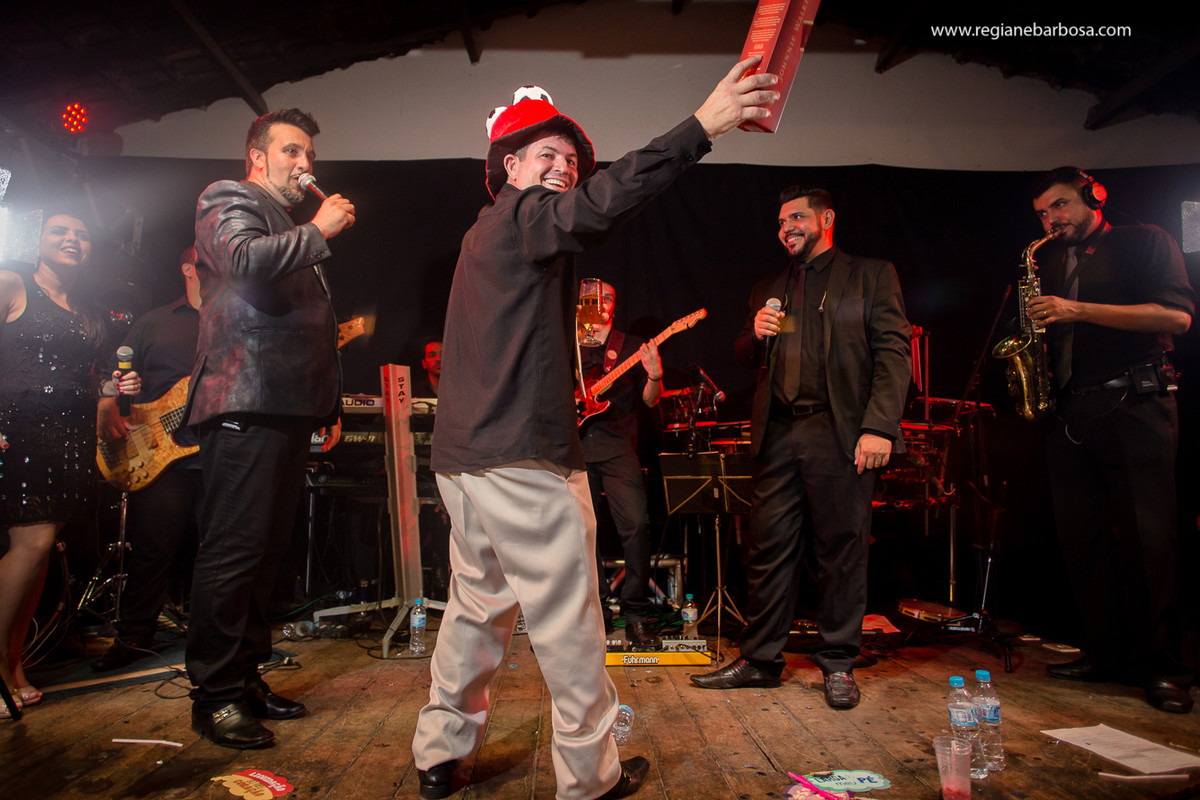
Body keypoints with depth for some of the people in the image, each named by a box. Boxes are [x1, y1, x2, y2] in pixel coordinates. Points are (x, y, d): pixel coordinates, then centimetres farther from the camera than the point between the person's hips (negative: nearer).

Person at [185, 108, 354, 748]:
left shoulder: (296, 235, 30)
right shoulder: (227, 201, 5)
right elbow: (246, 260, -20)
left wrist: (329, 406, 23)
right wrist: (319, 231, -7)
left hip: (290, 409, 9)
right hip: (245, 407, -9)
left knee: (266, 550, 10)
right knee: (233, 550, -8)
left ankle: (245, 676, 19)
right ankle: (214, 694, 1)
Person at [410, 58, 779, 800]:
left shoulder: (489, 235, 24)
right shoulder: (518, 216, -6)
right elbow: (598, 205, -26)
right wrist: (701, 128, -30)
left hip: (463, 454, 10)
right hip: (523, 457, -10)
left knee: (477, 606, 18)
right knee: (567, 621, 1)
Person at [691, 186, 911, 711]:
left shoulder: (871, 275, 9)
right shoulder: (768, 289, 23)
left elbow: (893, 351, -2)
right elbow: (748, 359, 24)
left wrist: (879, 426, -14)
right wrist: (754, 334, 0)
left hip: (839, 432, -4)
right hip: (778, 433, 4)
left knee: (841, 551, 2)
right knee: (768, 549, 4)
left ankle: (838, 664, 16)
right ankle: (760, 659, 16)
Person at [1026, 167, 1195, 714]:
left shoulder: (1143, 243, 6)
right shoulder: (1051, 265, 22)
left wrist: (1078, 310, -15)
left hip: (1134, 405, -5)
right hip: (1068, 412, 6)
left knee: (1147, 536, -7)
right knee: (1081, 538, 4)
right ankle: (1108, 652, 13)